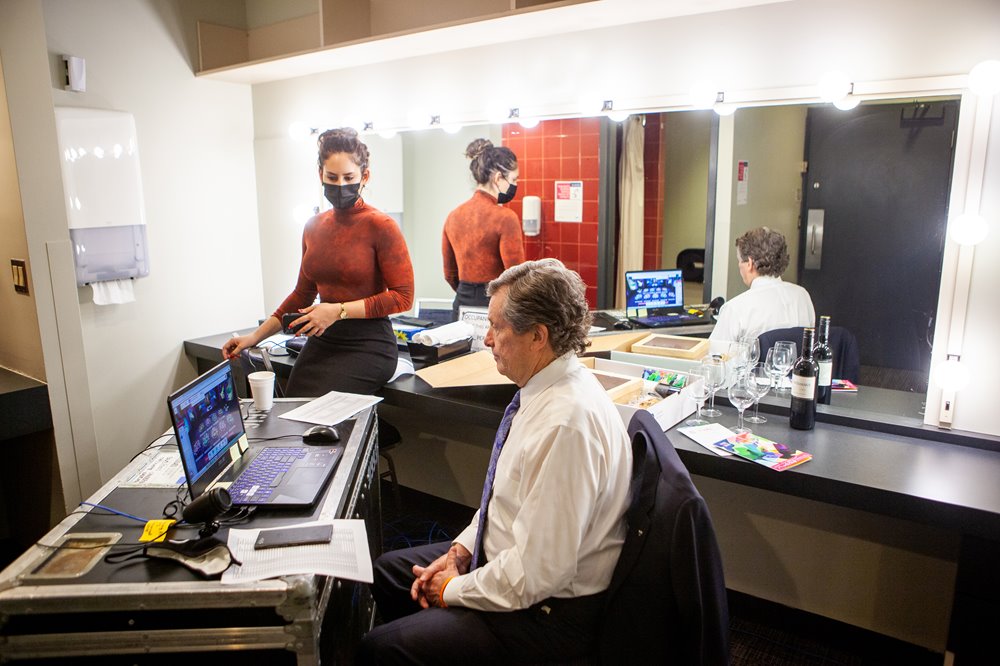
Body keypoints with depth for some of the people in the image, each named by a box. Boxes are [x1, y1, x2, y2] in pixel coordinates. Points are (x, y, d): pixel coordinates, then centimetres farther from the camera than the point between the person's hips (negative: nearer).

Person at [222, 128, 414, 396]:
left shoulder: (381, 226, -9)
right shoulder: (314, 227, 10)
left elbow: (403, 296, -11)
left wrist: (339, 310, -16)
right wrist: (255, 336, 14)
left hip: (367, 346, -6)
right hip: (321, 342, 6)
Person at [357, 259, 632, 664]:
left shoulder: (566, 424, -33)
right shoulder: (546, 388, -3)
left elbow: (536, 573, -29)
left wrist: (452, 591, -14)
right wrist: (461, 550, 3)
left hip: (550, 611, -9)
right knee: (387, 570, 19)